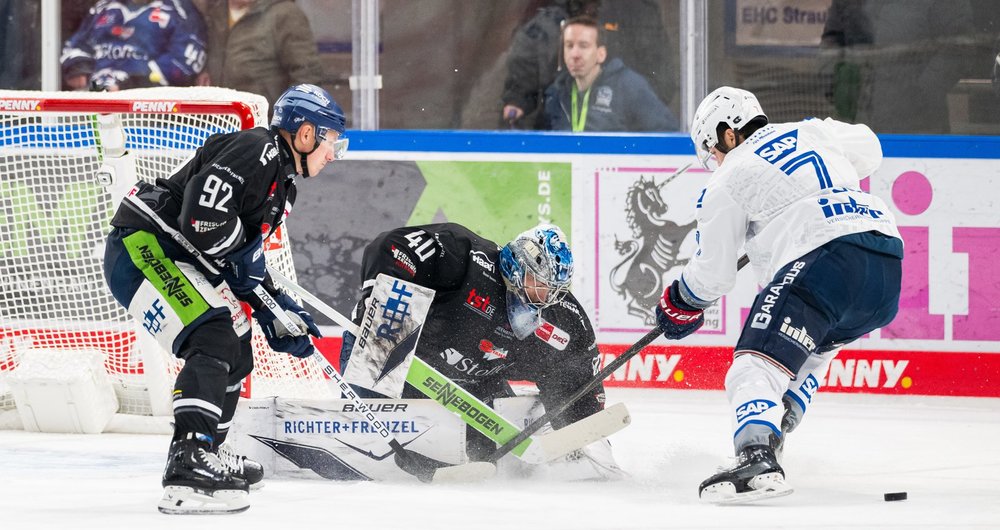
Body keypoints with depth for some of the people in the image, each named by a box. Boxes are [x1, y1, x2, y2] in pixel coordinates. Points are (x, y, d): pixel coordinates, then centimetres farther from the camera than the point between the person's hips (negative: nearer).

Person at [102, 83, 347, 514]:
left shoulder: (283, 184, 19)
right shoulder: (256, 149, -14)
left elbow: (244, 264, 23)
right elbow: (202, 212, -27)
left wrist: (276, 313, 13)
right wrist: (246, 259, -15)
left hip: (172, 262, 11)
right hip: (140, 248, -11)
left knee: (237, 352, 20)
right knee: (215, 342, -24)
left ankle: (204, 455, 35)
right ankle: (186, 473, -34)